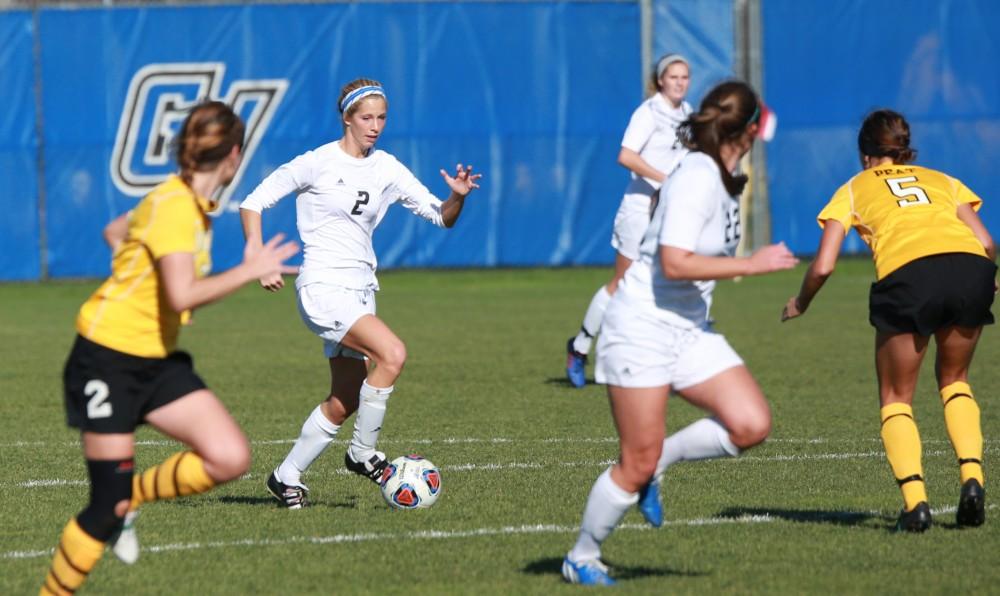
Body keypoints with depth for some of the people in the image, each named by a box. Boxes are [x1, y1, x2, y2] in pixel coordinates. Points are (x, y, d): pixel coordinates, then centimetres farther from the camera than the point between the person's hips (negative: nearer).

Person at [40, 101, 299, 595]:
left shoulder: (194, 204, 6)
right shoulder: (172, 206, -21)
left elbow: (116, 233, 23)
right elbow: (183, 295, -32)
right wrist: (250, 271, -24)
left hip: (157, 362, 8)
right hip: (107, 361, -8)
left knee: (230, 458, -9)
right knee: (108, 505, -7)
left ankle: (128, 500, 12)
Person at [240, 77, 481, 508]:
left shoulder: (386, 169, 8)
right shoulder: (318, 163, -7)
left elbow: (441, 218, 10)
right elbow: (253, 202, -4)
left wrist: (458, 196, -12)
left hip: (360, 290, 7)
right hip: (323, 285, -7)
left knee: (345, 402, 6)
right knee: (392, 353, -26)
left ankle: (286, 477, 22)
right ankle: (363, 453, -12)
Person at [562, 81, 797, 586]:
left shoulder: (722, 179, 8)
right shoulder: (697, 179, -20)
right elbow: (674, 263, -28)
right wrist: (752, 264, -25)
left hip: (690, 330, 8)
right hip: (642, 327, -8)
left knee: (751, 424, -11)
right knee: (637, 464, -4)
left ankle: (657, 461, 9)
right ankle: (582, 558, 16)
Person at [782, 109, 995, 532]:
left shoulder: (854, 189, 26)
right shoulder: (942, 181, 32)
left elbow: (823, 266, 16)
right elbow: (986, 244, 18)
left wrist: (799, 304, 34)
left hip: (907, 274, -3)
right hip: (972, 268, 3)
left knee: (896, 396, 14)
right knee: (953, 379, 26)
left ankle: (915, 501, -6)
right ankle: (972, 478, 7)